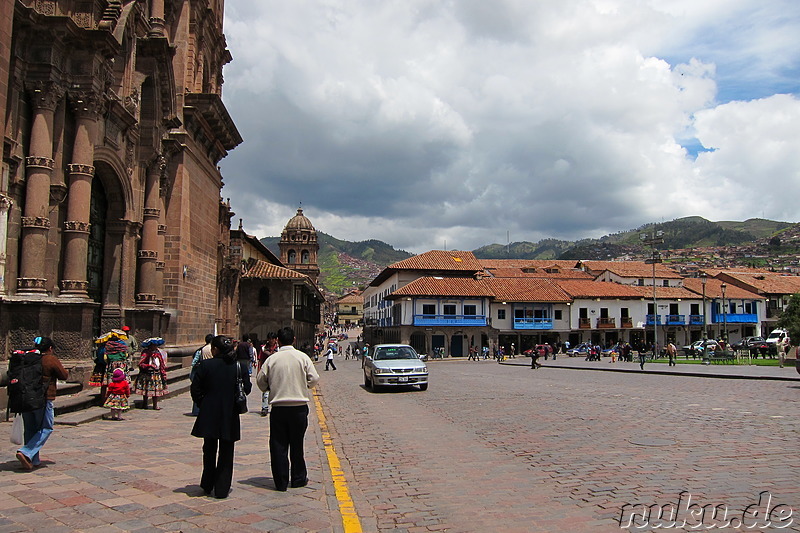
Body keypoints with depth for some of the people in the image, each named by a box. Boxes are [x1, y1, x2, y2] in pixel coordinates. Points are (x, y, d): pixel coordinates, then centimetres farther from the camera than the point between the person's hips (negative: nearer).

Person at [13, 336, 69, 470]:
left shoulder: (25, 358, 7)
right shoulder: (51, 359, -8)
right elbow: (64, 375, -2)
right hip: (43, 399, -6)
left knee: (30, 429, 14)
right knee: (46, 428, 4)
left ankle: (34, 459, 16)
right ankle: (26, 453, -13)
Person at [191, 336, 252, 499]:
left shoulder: (205, 365, -8)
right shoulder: (240, 366, -6)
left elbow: (195, 389, -6)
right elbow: (247, 389, -3)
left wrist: (203, 404, 8)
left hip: (209, 415, 0)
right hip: (230, 417, 0)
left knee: (209, 450, 17)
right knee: (226, 452, 10)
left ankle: (207, 486, 26)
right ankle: (222, 489, 12)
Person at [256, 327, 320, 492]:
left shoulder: (272, 359, -4)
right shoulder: (302, 357, -4)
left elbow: (260, 381, 1)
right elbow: (314, 379, -5)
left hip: (278, 407, 0)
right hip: (299, 406, 1)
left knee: (278, 445, 7)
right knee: (297, 444, 13)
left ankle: (281, 482, 9)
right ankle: (298, 479, 21)